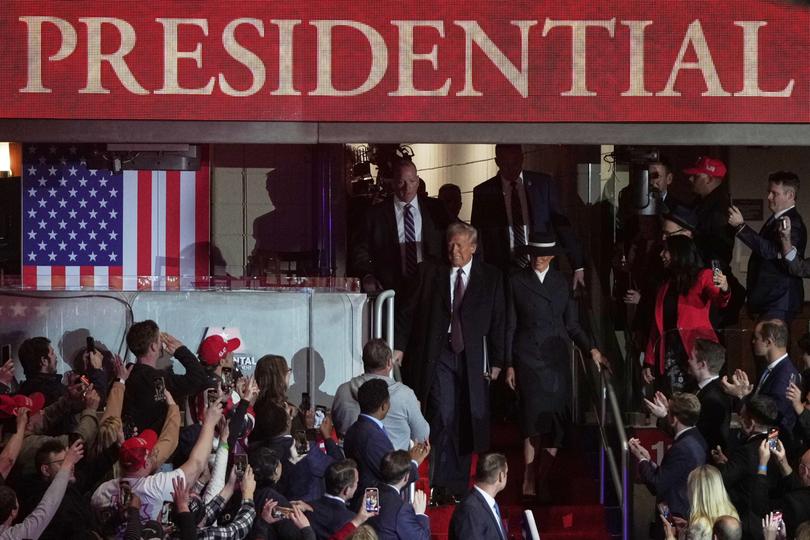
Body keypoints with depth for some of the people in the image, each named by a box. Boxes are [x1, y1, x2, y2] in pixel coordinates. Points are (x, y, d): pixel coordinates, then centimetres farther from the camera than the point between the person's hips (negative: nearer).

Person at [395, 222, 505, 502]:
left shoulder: (490, 277, 5)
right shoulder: (430, 273, 5)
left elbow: (498, 321, 7)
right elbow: (407, 311, 9)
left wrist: (496, 361, 4)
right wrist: (399, 347, 3)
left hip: (473, 358, 1)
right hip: (438, 355, -1)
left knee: (467, 421, 3)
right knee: (442, 416, -12)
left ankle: (459, 484, 12)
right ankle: (440, 483, -9)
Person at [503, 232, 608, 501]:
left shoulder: (562, 282, 12)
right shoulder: (517, 281, 5)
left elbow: (571, 324, 14)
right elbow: (510, 326, 6)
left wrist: (591, 348, 0)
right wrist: (509, 364, 3)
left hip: (557, 357, 3)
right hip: (529, 357, -3)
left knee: (556, 420, -4)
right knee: (534, 417, -13)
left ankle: (543, 481, 1)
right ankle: (529, 483, -10)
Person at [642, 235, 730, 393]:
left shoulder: (702, 276, 5)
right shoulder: (666, 284, 22)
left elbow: (718, 299, -15)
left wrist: (724, 290, -39)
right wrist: (648, 362, 14)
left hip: (696, 346, -5)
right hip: (669, 350, 5)